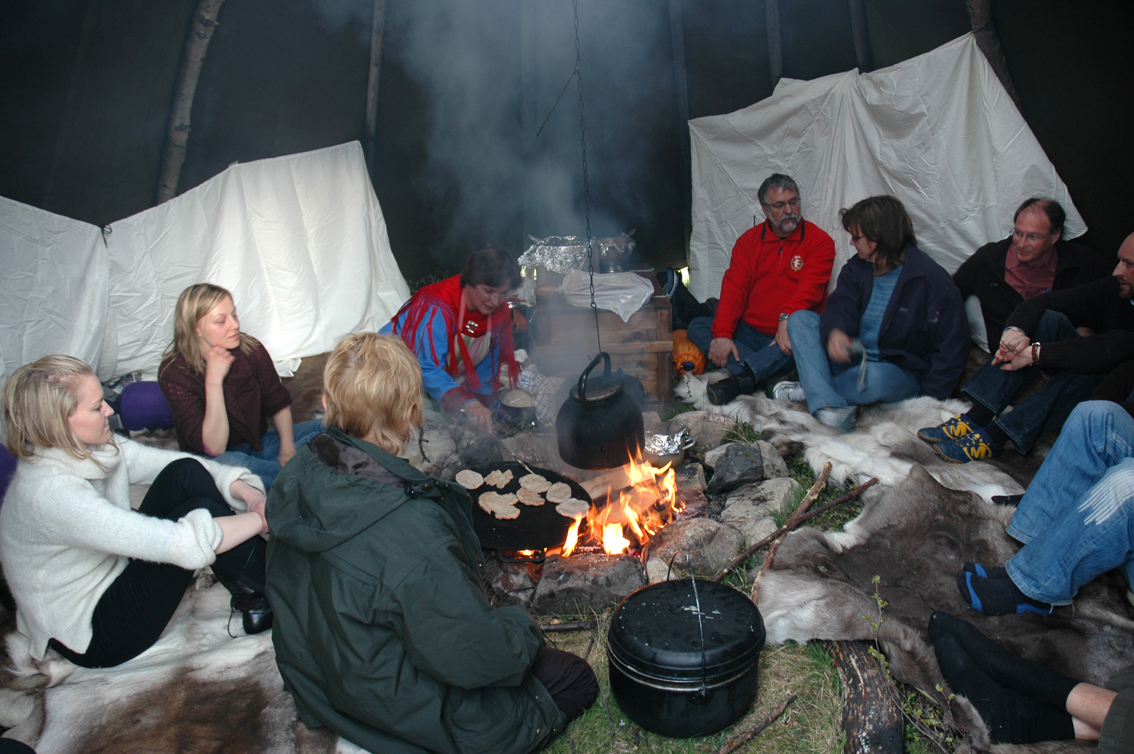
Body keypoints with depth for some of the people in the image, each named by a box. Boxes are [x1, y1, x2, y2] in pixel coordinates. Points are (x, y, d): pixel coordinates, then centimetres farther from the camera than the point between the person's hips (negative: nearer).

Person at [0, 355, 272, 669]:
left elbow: (185, 466, -3)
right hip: (93, 635, -8)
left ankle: (254, 596, -8)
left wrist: (242, 489, -21)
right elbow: (179, 542, -38)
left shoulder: (94, 449, -6)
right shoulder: (51, 493, -32)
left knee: (186, 474, -11)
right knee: (197, 510, -22)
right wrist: (262, 517, -28)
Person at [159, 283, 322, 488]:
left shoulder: (251, 349, -10)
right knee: (227, 463, -39)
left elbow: (278, 403, 6)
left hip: (260, 444, 5)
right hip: (212, 461, -4)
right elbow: (214, 448, -26)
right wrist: (214, 380, -32)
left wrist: (287, 447, -12)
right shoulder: (174, 373, -19)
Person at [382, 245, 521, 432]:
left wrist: (480, 407, -11)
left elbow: (487, 367, -1)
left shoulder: (499, 310, -10)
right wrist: (467, 404, -54)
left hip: (447, 379, 7)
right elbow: (427, 370, -41)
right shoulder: (435, 310, -32)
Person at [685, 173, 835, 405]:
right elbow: (733, 288, -2)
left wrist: (788, 317, -36)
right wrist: (722, 334, -17)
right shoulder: (749, 240, 8)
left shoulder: (819, 241, 0)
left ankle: (742, 378, -44)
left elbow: (810, 287, -15)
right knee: (697, 327, -16)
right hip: (750, 332, 4)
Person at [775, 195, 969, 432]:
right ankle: (828, 404, -31)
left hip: (902, 372, -6)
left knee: (874, 378, -41)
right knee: (800, 319, -12)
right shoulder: (856, 268, 5)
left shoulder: (930, 278, -13)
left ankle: (810, 389, -12)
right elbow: (841, 305, -9)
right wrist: (835, 331, -34)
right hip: (852, 356, 6)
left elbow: (952, 347, -12)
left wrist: (928, 397, -19)